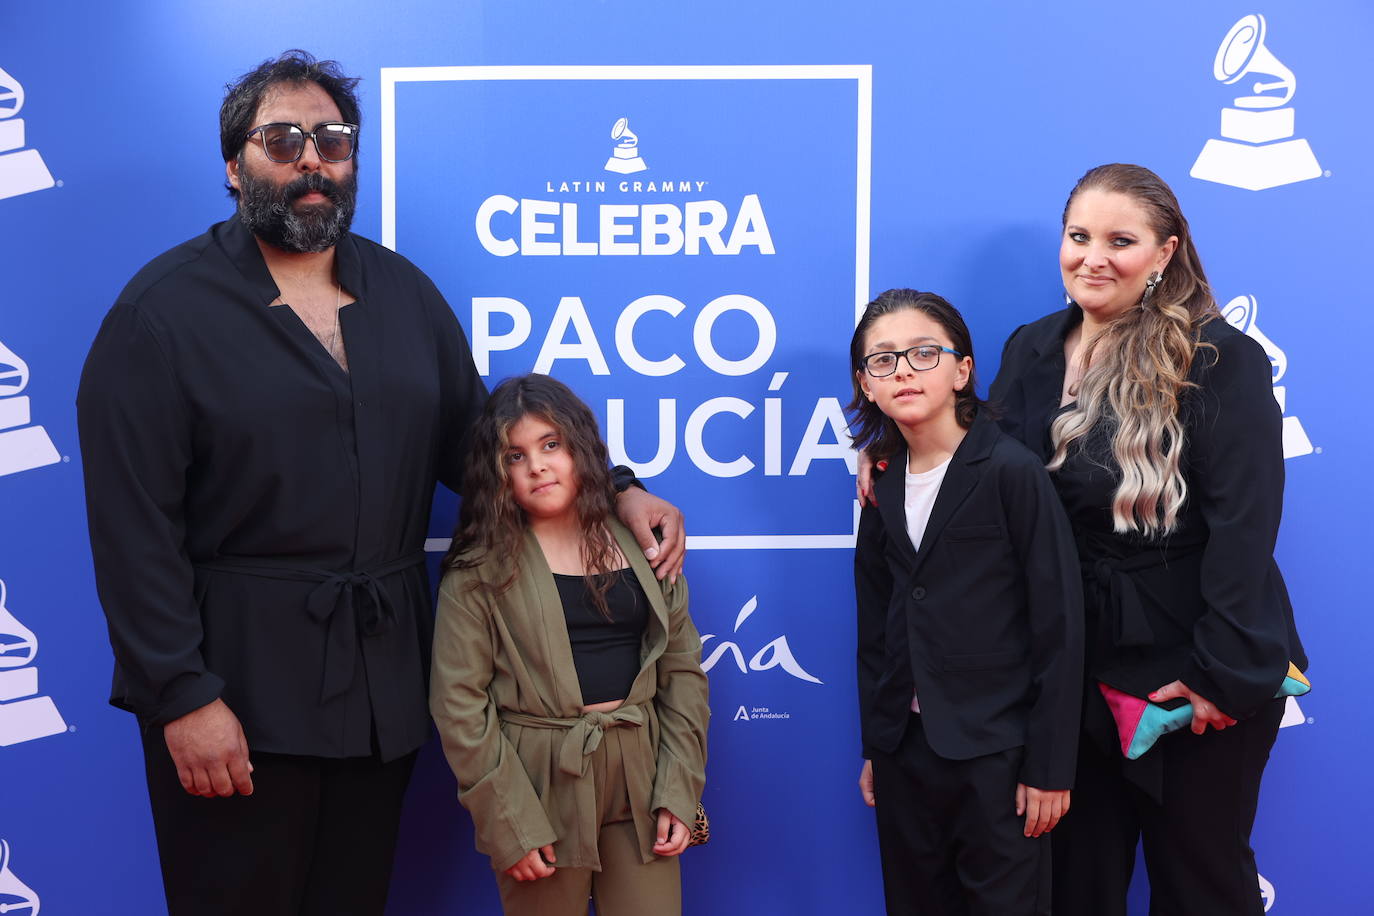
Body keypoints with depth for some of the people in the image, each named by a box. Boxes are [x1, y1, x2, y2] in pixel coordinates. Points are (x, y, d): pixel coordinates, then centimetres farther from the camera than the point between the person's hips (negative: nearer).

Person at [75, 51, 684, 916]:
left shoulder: (404, 291, 8)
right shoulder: (165, 309, -7)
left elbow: (474, 438, 12)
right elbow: (134, 525, -11)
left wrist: (612, 493, -1)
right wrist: (182, 694, -15)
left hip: (385, 678, 5)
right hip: (240, 685, -4)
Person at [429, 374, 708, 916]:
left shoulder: (642, 545, 5)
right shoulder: (480, 569, -4)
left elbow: (683, 669, 6)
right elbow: (459, 703, -7)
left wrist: (679, 792, -2)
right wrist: (511, 823, -12)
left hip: (642, 779, 3)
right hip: (540, 787, -2)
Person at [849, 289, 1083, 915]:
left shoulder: (1011, 472, -12)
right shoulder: (885, 483, 6)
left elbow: (1059, 625, -12)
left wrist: (1049, 767, -12)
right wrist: (874, 748, 13)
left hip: (993, 752, -5)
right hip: (906, 747, 6)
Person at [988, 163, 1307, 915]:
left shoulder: (1221, 361, -13)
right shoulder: (1030, 351, 4)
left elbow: (1242, 529, -16)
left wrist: (1226, 672, -19)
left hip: (1193, 669, -4)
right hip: (1074, 664, 5)